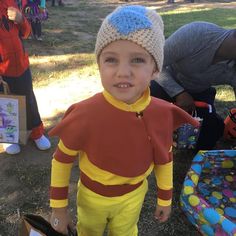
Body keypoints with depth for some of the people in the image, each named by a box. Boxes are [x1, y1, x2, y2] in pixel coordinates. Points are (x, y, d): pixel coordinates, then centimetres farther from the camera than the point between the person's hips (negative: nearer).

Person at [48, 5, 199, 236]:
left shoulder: (162, 114, -23)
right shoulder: (85, 115, -32)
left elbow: (164, 158, -4)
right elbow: (62, 159, -15)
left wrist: (165, 197, 7)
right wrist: (59, 207, -7)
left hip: (133, 195, 2)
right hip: (92, 195, -1)